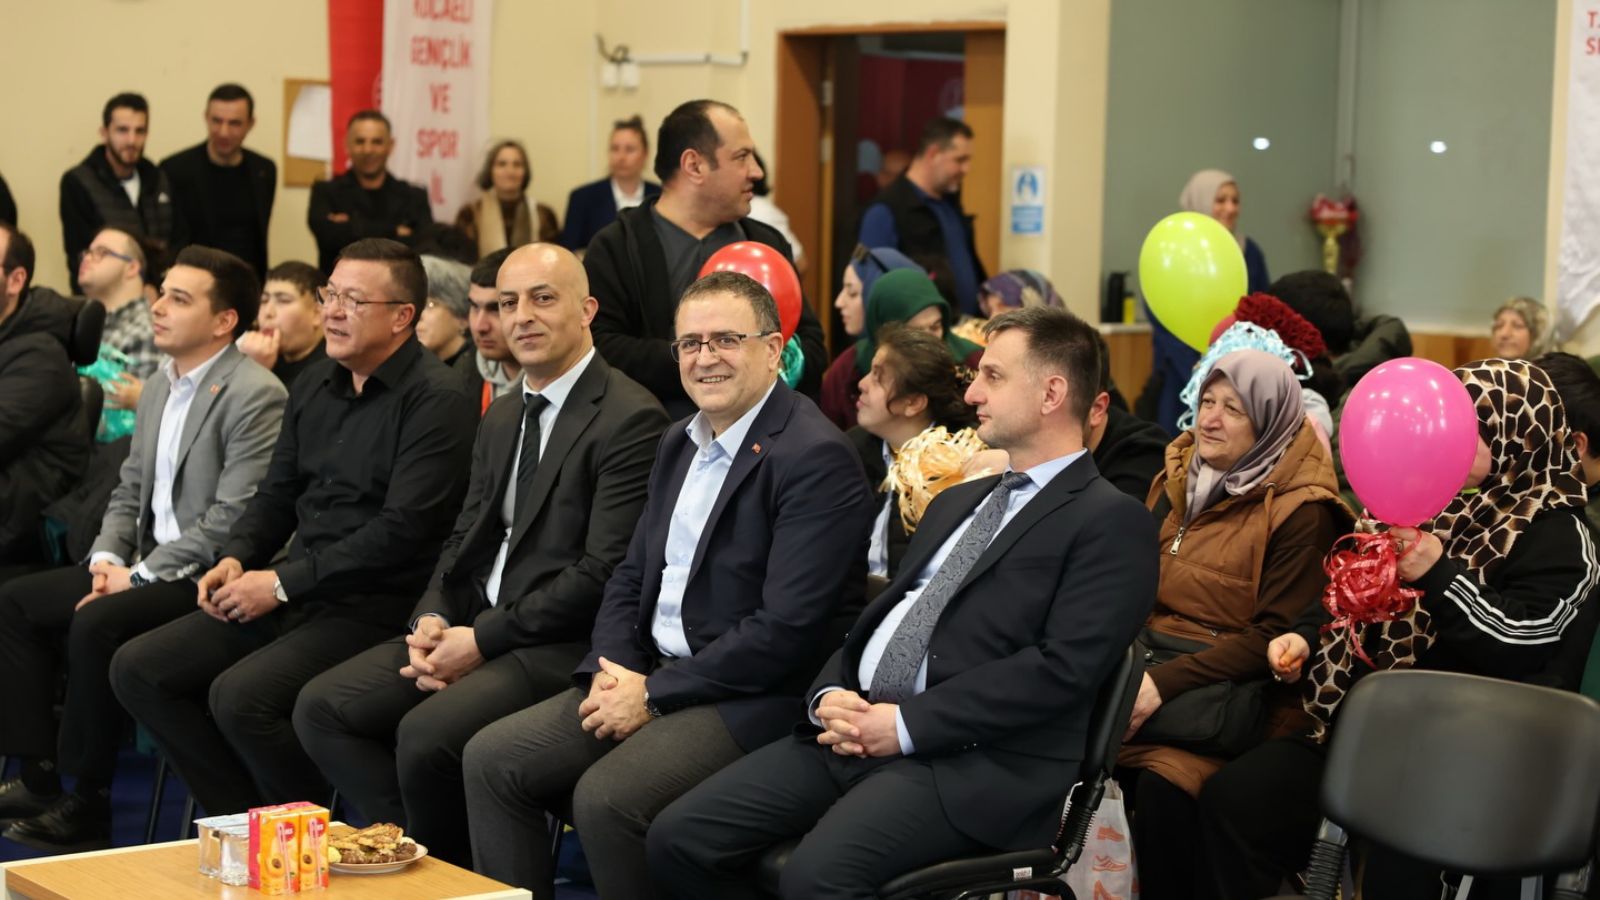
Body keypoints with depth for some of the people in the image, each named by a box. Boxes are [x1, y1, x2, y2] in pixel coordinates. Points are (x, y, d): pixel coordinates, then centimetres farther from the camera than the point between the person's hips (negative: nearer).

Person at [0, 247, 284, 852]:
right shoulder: (159, 390, 15)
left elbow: (232, 518, -21)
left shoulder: (254, 396, -15)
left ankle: (87, 806, -16)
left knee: (95, 624, -29)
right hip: (147, 566, 10)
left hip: (207, 577, -10)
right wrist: (106, 558, 0)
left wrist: (141, 575, -19)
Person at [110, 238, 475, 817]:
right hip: (295, 594, 9)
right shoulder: (317, 384, 13)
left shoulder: (435, 399, -12)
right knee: (137, 669, -1)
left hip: (376, 603, -8)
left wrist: (283, 582, -16)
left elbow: (402, 529, -19)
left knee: (239, 695, -28)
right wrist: (235, 560, 0)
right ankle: (244, 818, 7)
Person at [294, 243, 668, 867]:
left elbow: (604, 573, -17)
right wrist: (432, 623, -3)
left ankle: (451, 869, -2)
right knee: (320, 708, -7)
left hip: (562, 645, -8)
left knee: (426, 734, -29)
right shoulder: (500, 420, 18)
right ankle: (418, 847, 1)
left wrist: (482, 639, -16)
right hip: (471, 628, 8)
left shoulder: (630, 418, -10)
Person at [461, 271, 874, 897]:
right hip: (650, 676, 9)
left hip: (749, 699, -8)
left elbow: (787, 628, -21)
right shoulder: (681, 443, 14)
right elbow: (631, 578, 18)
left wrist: (653, 694, -16)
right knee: (491, 760, -4)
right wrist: (613, 671, -3)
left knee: (605, 796, -28)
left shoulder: (817, 458, -15)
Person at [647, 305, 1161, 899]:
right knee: (679, 838, -8)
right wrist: (829, 695, 0)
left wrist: (907, 725, -16)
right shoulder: (956, 503, 25)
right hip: (858, 732, 8)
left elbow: (1064, 667, -13)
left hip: (980, 761, -8)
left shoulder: (1112, 521, -1)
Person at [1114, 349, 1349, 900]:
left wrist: (1165, 684, -19)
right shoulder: (1179, 478, 13)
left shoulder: (1300, 511, -7)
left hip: (1236, 688, -5)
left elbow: (1276, 636, -12)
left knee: (1161, 779, -31)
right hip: (1155, 658, 5)